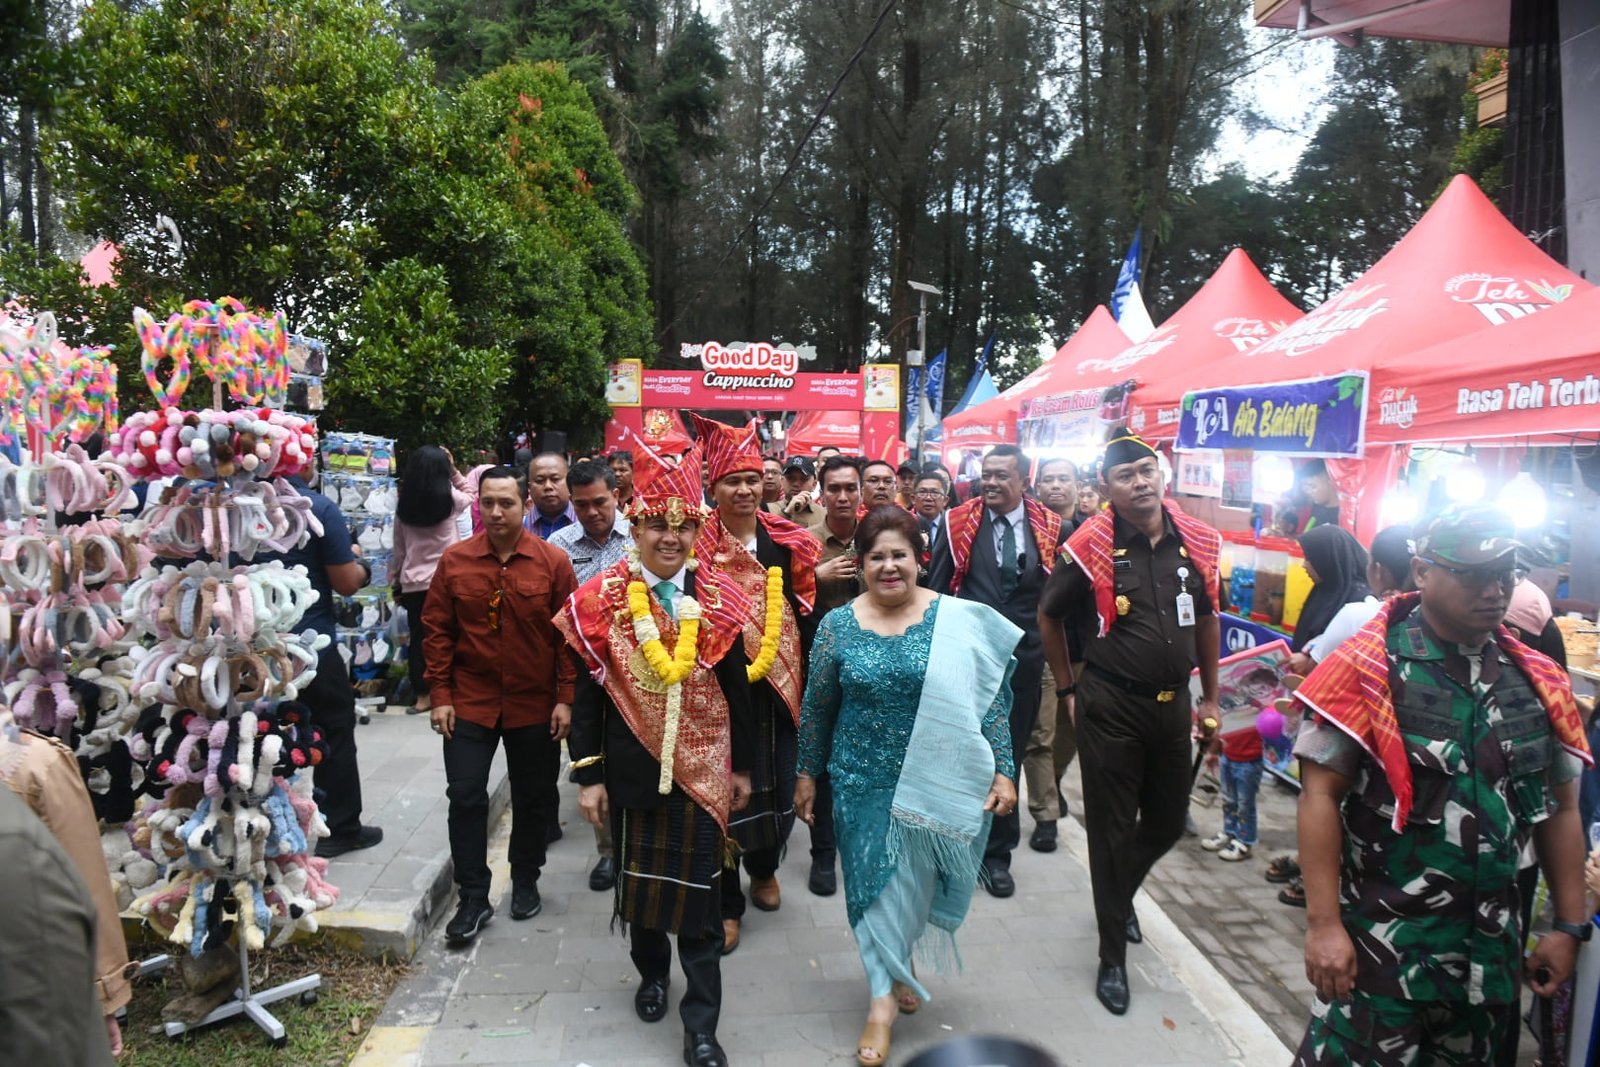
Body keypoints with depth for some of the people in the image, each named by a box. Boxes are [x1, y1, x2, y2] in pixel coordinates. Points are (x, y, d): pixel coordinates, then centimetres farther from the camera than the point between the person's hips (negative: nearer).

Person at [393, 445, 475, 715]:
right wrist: (453, 469, 11)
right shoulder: (450, 500, -8)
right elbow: (470, 494, 17)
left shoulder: (404, 503, 1)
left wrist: (394, 577, 18)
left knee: (417, 639, 9)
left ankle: (421, 695, 16)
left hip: (412, 582, 3)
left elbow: (399, 546, 8)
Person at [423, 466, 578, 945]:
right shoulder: (454, 560, -2)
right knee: (465, 798, 1)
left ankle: (525, 882, 34)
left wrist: (565, 699, -7)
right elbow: (438, 630, 2)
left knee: (534, 799, 13)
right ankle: (473, 897, 16)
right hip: (469, 702, 1)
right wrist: (440, 696, -2)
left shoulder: (554, 562, -7)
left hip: (535, 705, 0)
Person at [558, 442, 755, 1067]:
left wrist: (742, 767, 6)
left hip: (701, 769, 0)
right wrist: (588, 775, -4)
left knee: (698, 889, 3)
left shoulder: (718, 600, -4)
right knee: (637, 874, 17)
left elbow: (736, 689, 3)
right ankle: (651, 972, 44)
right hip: (631, 769, 1)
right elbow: (587, 693, -4)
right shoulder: (601, 600, -7)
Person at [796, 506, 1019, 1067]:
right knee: (873, 884, 7)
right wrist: (807, 774, 9)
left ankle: (897, 967, 41)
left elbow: (991, 699, -3)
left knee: (917, 883, 13)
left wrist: (1003, 770, -6)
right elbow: (817, 705, 4)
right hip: (864, 783, 0)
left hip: (939, 784, 0)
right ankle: (883, 999, 25)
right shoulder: (838, 625, -4)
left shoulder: (960, 620, -8)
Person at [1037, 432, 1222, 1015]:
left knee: (1168, 823, 17)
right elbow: (1049, 615, 2)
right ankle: (1113, 957, 20)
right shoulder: (1092, 546, -11)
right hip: (1110, 708, -4)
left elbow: (1206, 618, 14)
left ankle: (1122, 894, 48)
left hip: (1172, 704, 4)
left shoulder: (1198, 541, 0)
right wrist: (1068, 688, 5)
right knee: (1112, 830, 5)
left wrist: (1211, 696, 15)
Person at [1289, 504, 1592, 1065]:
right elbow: (1321, 796, -13)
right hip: (1380, 939, -5)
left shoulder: (1540, 682, 4)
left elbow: (1559, 810, 12)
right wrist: (1323, 924, -16)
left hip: (1493, 946, 6)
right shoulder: (1367, 670, -13)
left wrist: (1570, 926, 12)